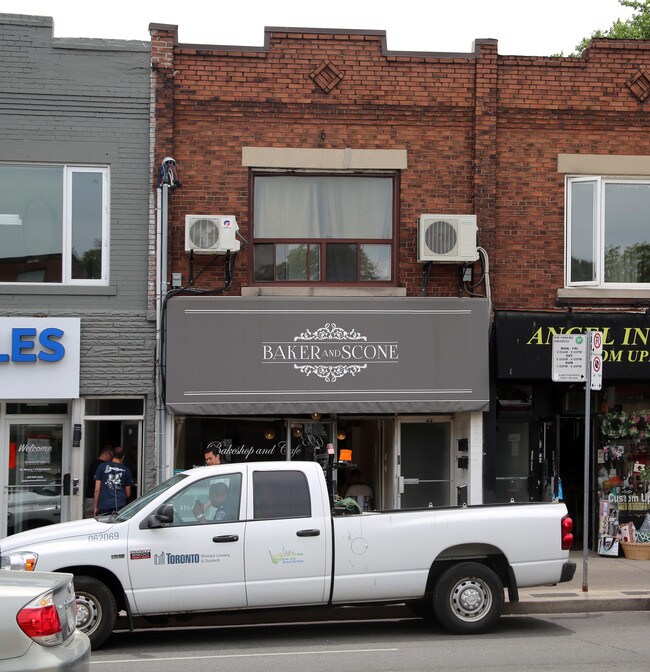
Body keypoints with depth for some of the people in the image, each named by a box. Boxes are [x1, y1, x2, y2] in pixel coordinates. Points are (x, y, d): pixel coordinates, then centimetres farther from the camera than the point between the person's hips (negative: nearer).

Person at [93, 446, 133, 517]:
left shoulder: (102, 467, 3)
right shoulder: (126, 471, 7)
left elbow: (97, 490, 0)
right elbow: (128, 494, 12)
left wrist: (96, 507, 8)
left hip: (103, 506, -1)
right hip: (120, 506, 1)